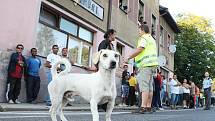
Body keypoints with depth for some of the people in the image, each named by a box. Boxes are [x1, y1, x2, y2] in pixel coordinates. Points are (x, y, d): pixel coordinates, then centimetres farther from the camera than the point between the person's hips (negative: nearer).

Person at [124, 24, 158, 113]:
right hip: (152, 64, 10)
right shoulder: (152, 39, 27)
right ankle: (148, 107, 9)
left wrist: (128, 58, -13)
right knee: (149, 86, 7)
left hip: (146, 64, -10)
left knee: (144, 86, -14)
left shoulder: (144, 38, -3)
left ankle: (143, 107, -17)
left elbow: (139, 49, -17)